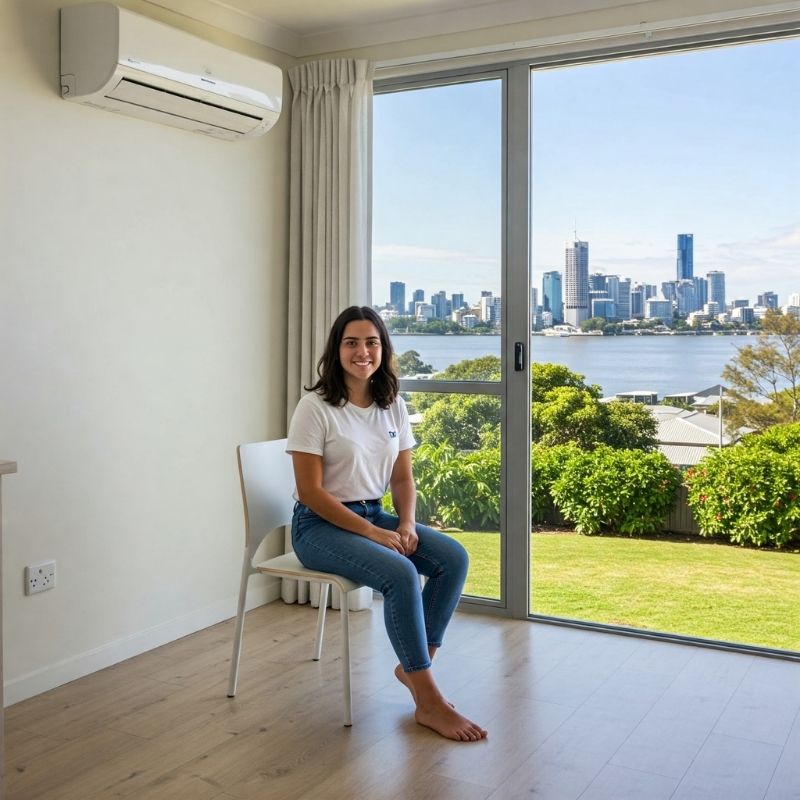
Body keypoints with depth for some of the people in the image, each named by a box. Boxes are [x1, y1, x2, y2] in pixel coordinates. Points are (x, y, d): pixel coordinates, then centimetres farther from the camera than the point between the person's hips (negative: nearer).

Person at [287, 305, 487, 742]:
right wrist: (372, 533, -20)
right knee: (401, 574, -30)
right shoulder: (316, 407, -14)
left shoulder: (392, 404, 4)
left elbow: (402, 477, 10)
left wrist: (406, 523, -10)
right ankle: (429, 702, -17)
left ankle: (413, 665, 1)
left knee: (454, 558, -14)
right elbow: (310, 491, -17)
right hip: (320, 525, -7)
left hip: (373, 514, 7)